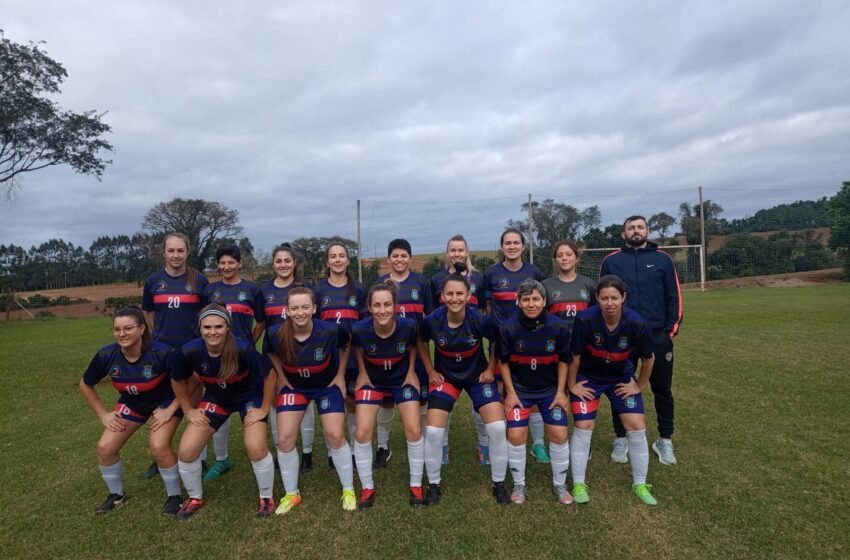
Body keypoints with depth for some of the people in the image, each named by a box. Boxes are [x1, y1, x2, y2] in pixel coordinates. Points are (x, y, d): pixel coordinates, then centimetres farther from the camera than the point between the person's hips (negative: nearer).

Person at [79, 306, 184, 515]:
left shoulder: (161, 352, -34)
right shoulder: (106, 355, -22)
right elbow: (85, 385, 0)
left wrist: (170, 410, -22)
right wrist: (103, 414, -2)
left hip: (164, 402, -5)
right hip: (130, 404, 5)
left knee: (159, 447, -24)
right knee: (105, 448, -3)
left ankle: (174, 496, 1)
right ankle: (116, 494, 26)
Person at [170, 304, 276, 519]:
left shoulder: (243, 348, -35)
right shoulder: (189, 351, -25)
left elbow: (269, 376, -20)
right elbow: (178, 381, -2)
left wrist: (264, 409, -12)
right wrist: (188, 410, 2)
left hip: (250, 397, -3)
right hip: (215, 399, 4)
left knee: (256, 448, -21)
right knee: (186, 451, -5)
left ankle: (266, 498, 8)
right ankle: (195, 498, 26)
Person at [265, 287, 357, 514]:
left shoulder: (330, 330, -30)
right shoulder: (276, 334, -25)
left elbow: (346, 345, -5)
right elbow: (271, 353, 1)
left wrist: (340, 375, -4)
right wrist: (281, 377, -2)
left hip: (328, 385, -2)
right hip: (293, 386, 2)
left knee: (335, 436, -7)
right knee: (285, 439, -4)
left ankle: (348, 490, 15)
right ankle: (291, 494, 19)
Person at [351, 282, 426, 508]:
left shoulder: (408, 326, -29)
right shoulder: (359, 329, -29)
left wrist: (411, 371, -4)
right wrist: (362, 373, -2)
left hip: (402, 380, 0)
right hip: (372, 381, 0)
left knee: (414, 431, -6)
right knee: (362, 433, -6)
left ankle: (416, 486, 16)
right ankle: (367, 488, 15)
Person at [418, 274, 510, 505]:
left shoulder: (480, 320, -27)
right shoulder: (432, 321, -24)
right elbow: (420, 342, 0)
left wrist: (490, 369, -4)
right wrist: (431, 371, -1)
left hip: (478, 375, 0)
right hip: (445, 376, 1)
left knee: (497, 427, -10)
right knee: (433, 431, -7)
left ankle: (499, 484, 13)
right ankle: (433, 485, 17)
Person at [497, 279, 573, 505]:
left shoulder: (558, 327, -17)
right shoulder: (508, 328, -19)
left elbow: (563, 360, -2)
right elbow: (503, 362, -5)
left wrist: (561, 392, -3)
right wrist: (510, 392, -6)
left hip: (550, 389, 1)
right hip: (519, 389, -1)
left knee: (559, 434, -1)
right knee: (516, 435, -6)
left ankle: (559, 484, 23)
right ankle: (519, 485, 18)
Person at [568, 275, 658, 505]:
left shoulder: (637, 324, -26)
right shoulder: (585, 320, -31)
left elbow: (648, 359, -7)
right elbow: (575, 356, -16)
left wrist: (639, 386, 0)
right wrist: (572, 385, -8)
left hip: (622, 378, 2)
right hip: (588, 378, -2)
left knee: (636, 426, -1)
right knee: (583, 427, -5)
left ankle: (640, 484, 20)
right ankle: (579, 483, 12)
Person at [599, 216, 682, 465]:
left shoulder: (663, 259, 4)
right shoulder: (611, 261, 3)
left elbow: (674, 297, 5)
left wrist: (671, 329, -3)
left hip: (658, 336, 1)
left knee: (662, 390, 12)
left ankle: (665, 440, 28)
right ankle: (620, 439, 25)